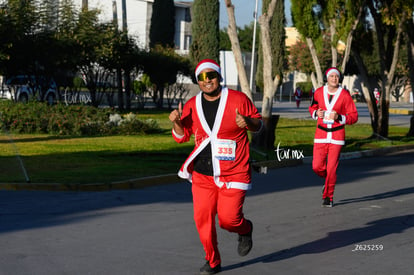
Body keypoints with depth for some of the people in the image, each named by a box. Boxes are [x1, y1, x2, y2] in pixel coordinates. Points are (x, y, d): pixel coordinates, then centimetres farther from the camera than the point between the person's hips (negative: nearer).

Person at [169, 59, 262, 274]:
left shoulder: (238, 99, -6)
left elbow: (258, 123, 3)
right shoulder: (192, 105, 4)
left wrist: (248, 122, -19)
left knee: (228, 218, -10)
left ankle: (245, 230, 28)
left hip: (233, 173, -4)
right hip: (202, 174, 4)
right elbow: (182, 136, 11)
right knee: (202, 217, 1)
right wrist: (176, 122, -10)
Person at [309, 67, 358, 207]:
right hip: (321, 135, 2)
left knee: (332, 168, -4)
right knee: (317, 166, -4)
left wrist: (339, 117, -20)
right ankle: (328, 179, 30)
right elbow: (312, 107, 20)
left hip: (337, 136, -2)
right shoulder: (319, 92, 2)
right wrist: (316, 113, -4)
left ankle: (328, 197, 12)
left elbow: (354, 116, -3)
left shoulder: (345, 95, -5)